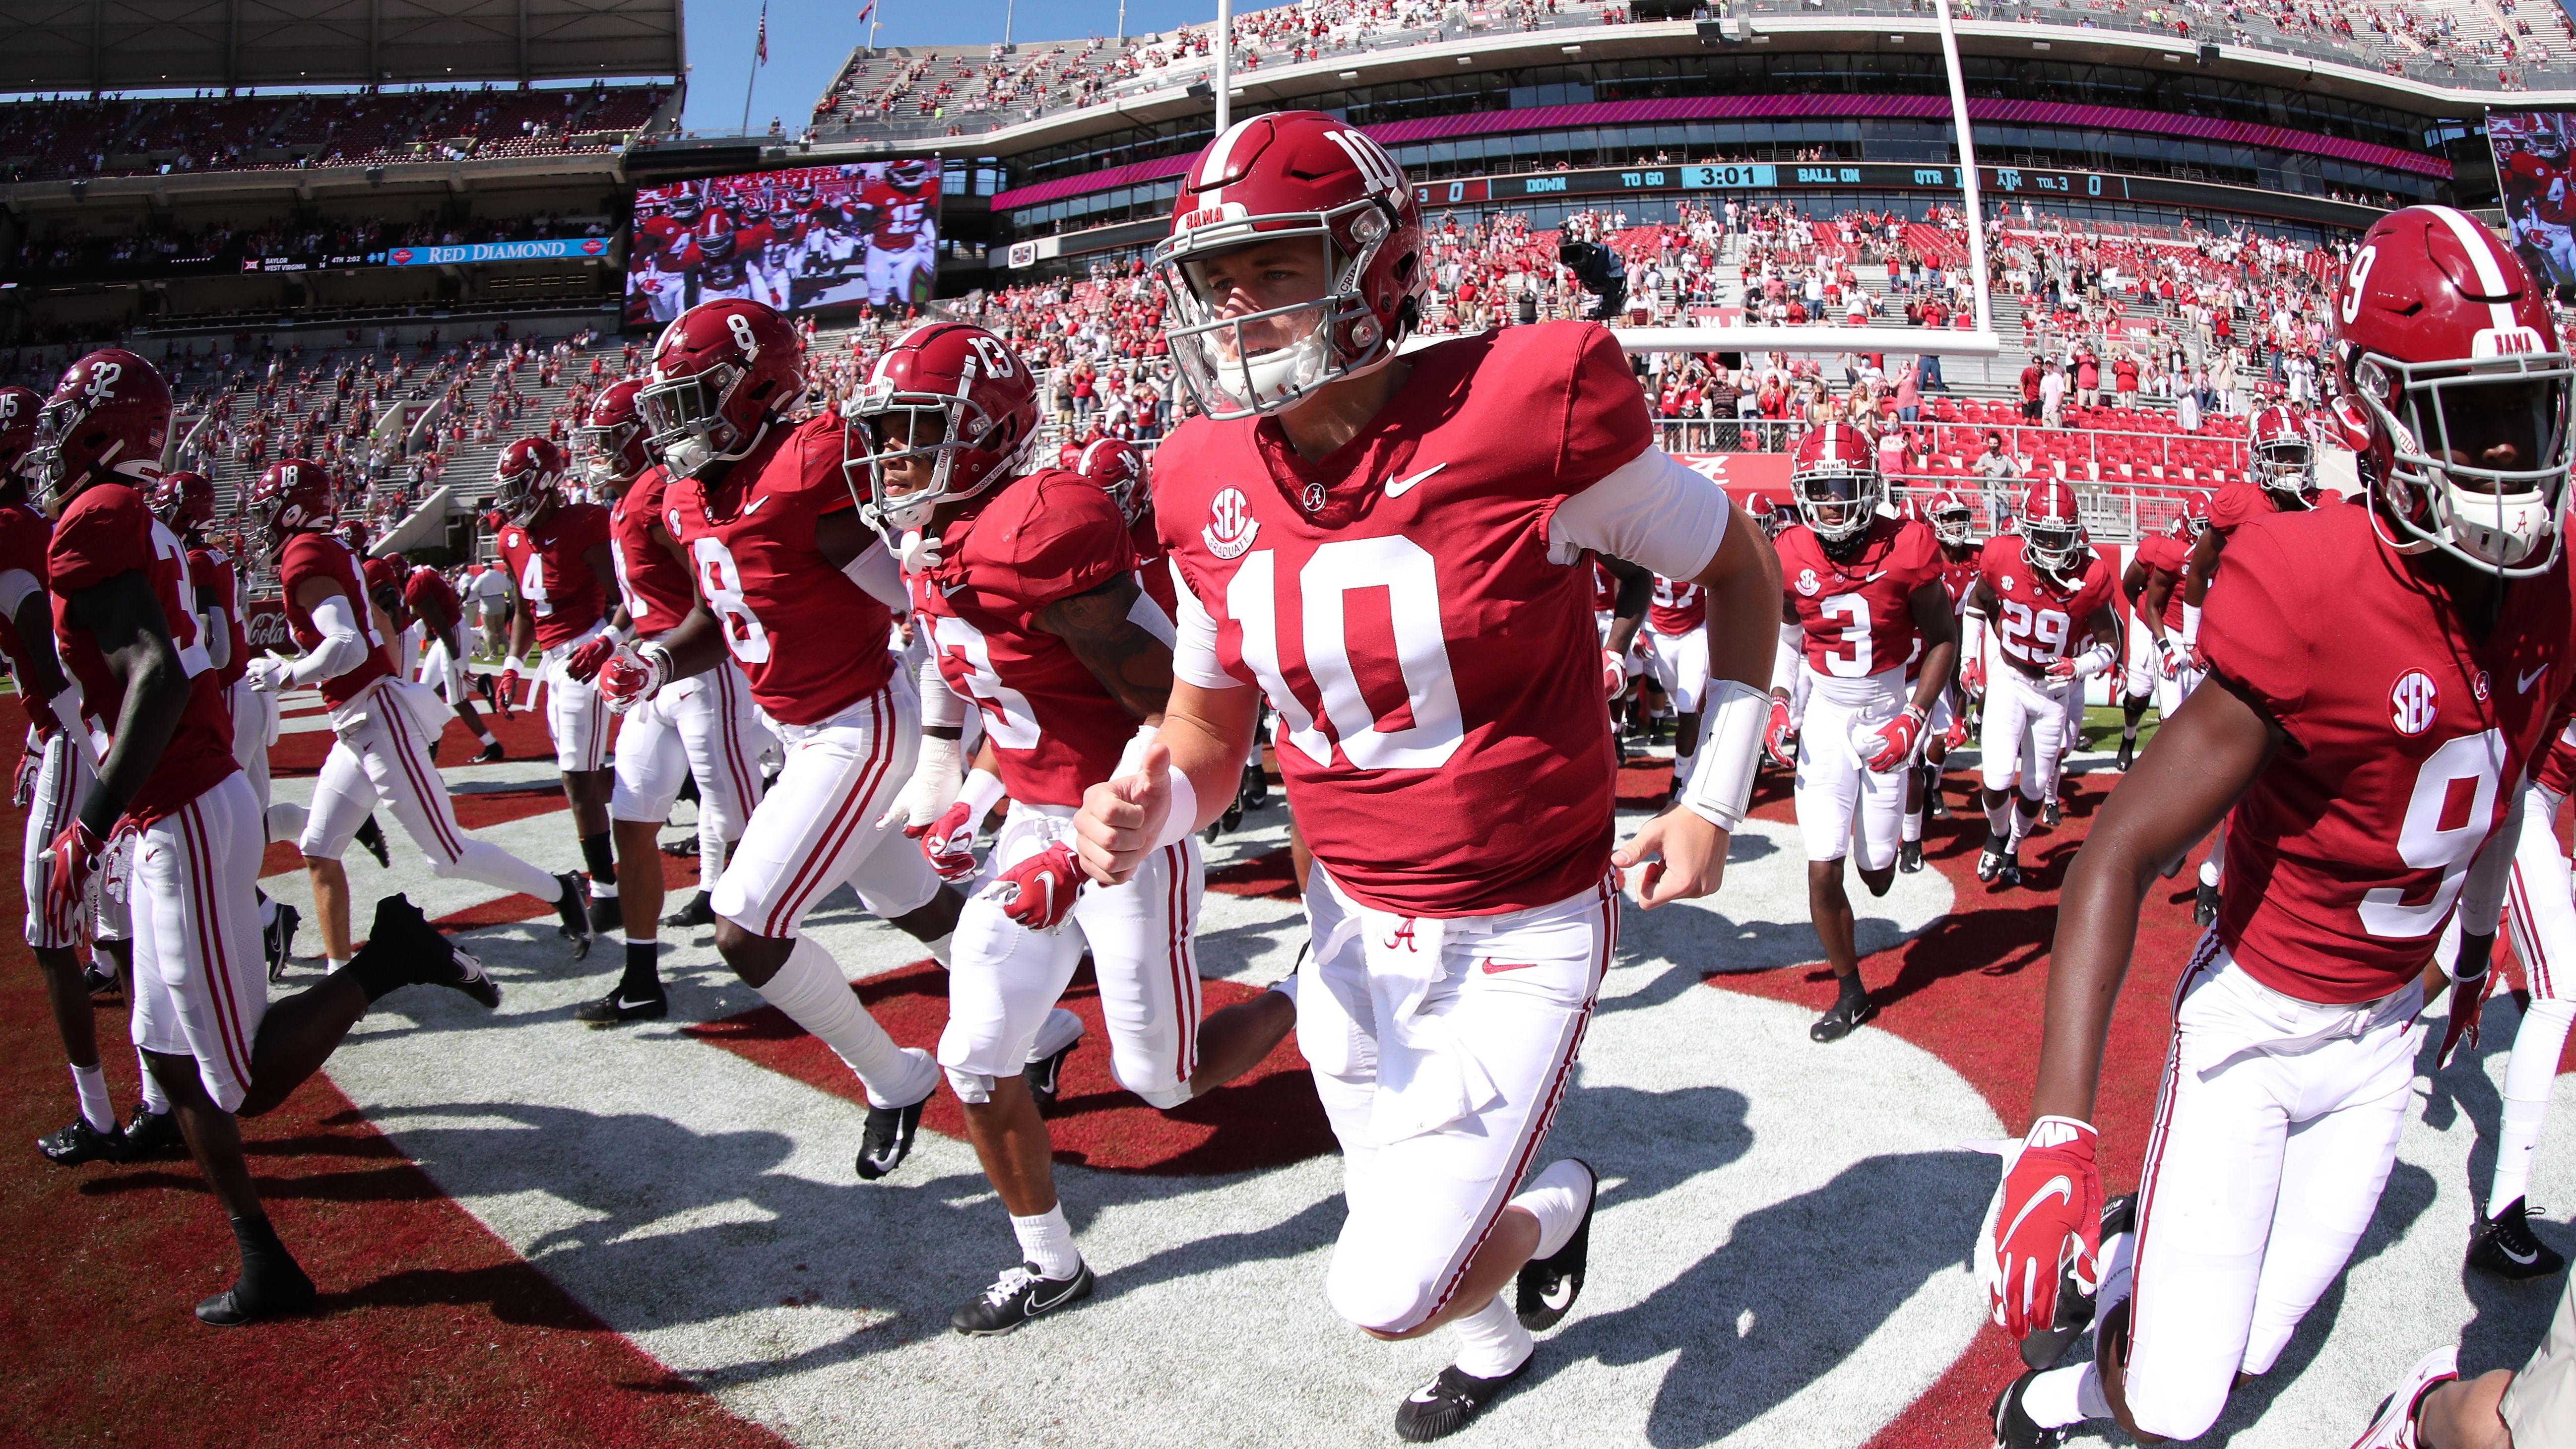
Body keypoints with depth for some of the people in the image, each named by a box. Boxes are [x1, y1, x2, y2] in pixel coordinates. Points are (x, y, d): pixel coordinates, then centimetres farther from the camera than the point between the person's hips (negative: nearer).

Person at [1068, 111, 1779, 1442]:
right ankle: (1501, 1335, 61)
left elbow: (1740, 569, -5)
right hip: (1355, 923, 5)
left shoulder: (1525, 412, -22)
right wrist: (1144, 814, -18)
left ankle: (1548, 1209, 31)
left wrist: (1713, 799, -7)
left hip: (1520, 939, -5)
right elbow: (1209, 729, 5)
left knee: (1389, 1295, -3)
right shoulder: (1211, 488, -7)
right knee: (1404, 1221, 24)